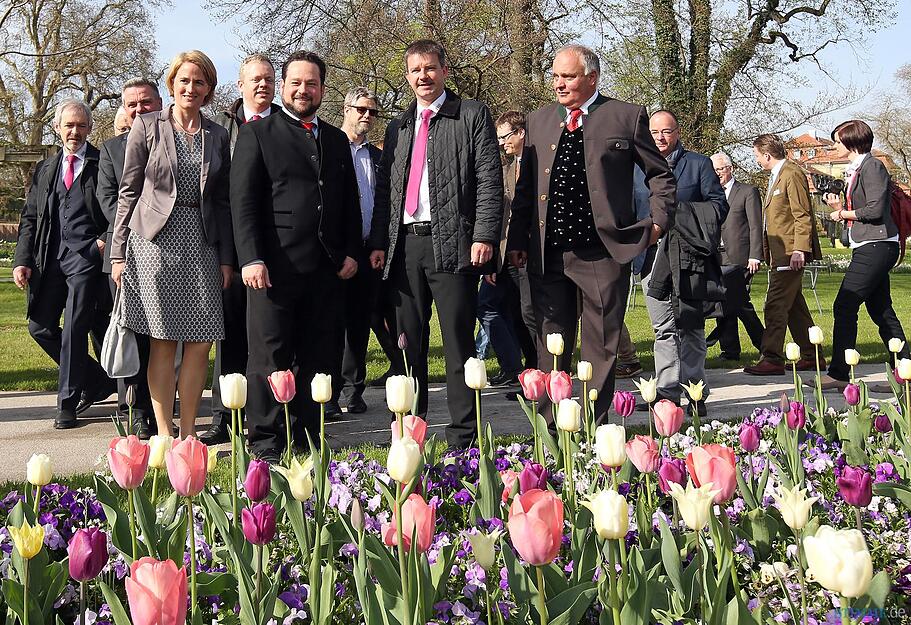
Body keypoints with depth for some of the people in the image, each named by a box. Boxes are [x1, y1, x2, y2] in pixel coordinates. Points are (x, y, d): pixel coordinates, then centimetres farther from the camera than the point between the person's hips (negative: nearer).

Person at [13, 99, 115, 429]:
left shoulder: (102, 164, 2)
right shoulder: (45, 169, 17)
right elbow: (29, 218, 15)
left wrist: (106, 241, -15)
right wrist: (23, 259, 4)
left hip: (86, 255, -6)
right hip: (50, 257, 6)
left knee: (75, 328, -7)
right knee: (40, 326, 5)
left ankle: (67, 404, 4)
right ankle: (97, 380, 19)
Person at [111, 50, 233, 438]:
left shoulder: (217, 136, 12)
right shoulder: (148, 126, 4)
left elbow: (223, 200, 13)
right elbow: (128, 191, 3)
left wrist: (226, 258, 7)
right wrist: (118, 252, -2)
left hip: (202, 245, 3)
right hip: (155, 242, -3)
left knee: (200, 343, -1)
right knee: (162, 342, -2)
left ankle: (188, 432, 9)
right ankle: (164, 433, 6)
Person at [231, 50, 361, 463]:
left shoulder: (336, 139, 19)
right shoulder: (257, 134, 3)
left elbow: (350, 201, 20)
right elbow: (242, 202, -4)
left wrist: (352, 252, 7)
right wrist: (251, 259, -14)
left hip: (328, 269, 5)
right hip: (275, 265, -5)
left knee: (319, 359, 7)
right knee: (269, 358, -1)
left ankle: (307, 441, 16)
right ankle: (265, 446, 5)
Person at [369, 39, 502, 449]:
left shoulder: (473, 116, 4)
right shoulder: (398, 127, 20)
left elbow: (489, 181, -4)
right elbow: (384, 190, 19)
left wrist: (484, 235, -13)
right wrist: (378, 243, 9)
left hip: (452, 244, -5)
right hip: (404, 246, 5)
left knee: (458, 342, -3)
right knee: (408, 342, 8)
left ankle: (462, 438, 1)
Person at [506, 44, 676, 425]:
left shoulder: (627, 118, 2)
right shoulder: (538, 122, 13)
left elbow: (660, 176, 9)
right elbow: (525, 188, 15)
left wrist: (658, 220, -4)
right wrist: (517, 240, 7)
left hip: (604, 251, -3)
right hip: (547, 253, 3)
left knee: (602, 347, 4)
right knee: (550, 347, 7)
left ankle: (595, 428, 14)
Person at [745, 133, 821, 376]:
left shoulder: (792, 174, -11)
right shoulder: (775, 176, 20)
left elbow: (803, 216, -17)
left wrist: (799, 250, -22)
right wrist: (767, 252, 19)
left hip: (790, 254, -10)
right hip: (779, 254, 10)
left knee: (775, 306, -12)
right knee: (794, 306, 13)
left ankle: (771, 359, -12)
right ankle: (811, 356, 19)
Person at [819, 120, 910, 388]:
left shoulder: (872, 166, -10)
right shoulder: (855, 170, 19)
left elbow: (876, 209, -18)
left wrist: (843, 213, -6)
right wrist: (840, 209, 5)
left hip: (876, 246, -10)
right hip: (870, 248, 10)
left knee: (844, 306, -12)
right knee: (881, 311, 11)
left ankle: (839, 374, -11)